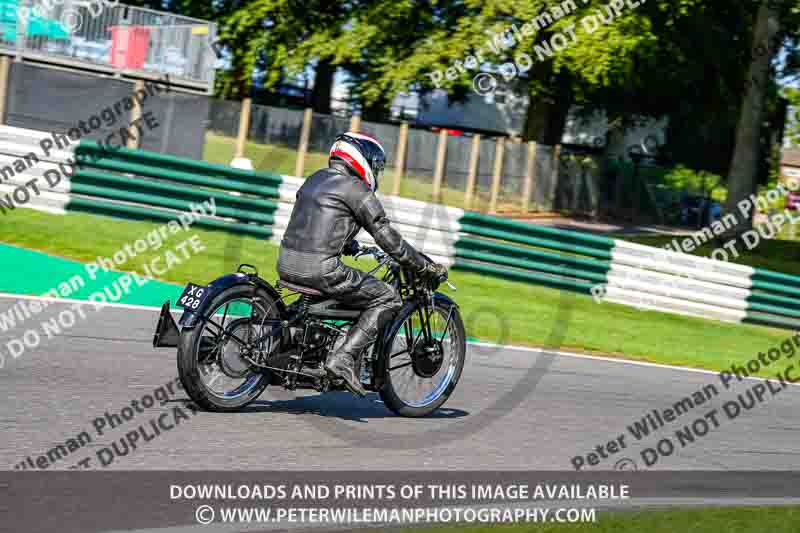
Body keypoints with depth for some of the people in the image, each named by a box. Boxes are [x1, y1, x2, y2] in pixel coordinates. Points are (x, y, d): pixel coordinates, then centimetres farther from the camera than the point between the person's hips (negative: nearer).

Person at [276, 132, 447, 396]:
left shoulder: (316, 178, 20)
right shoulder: (357, 190, -5)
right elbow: (389, 239, -6)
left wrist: (352, 247, 42)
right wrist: (428, 267, 2)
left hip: (287, 265, 9)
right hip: (320, 269, -9)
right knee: (388, 298, 0)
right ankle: (344, 358, -11)